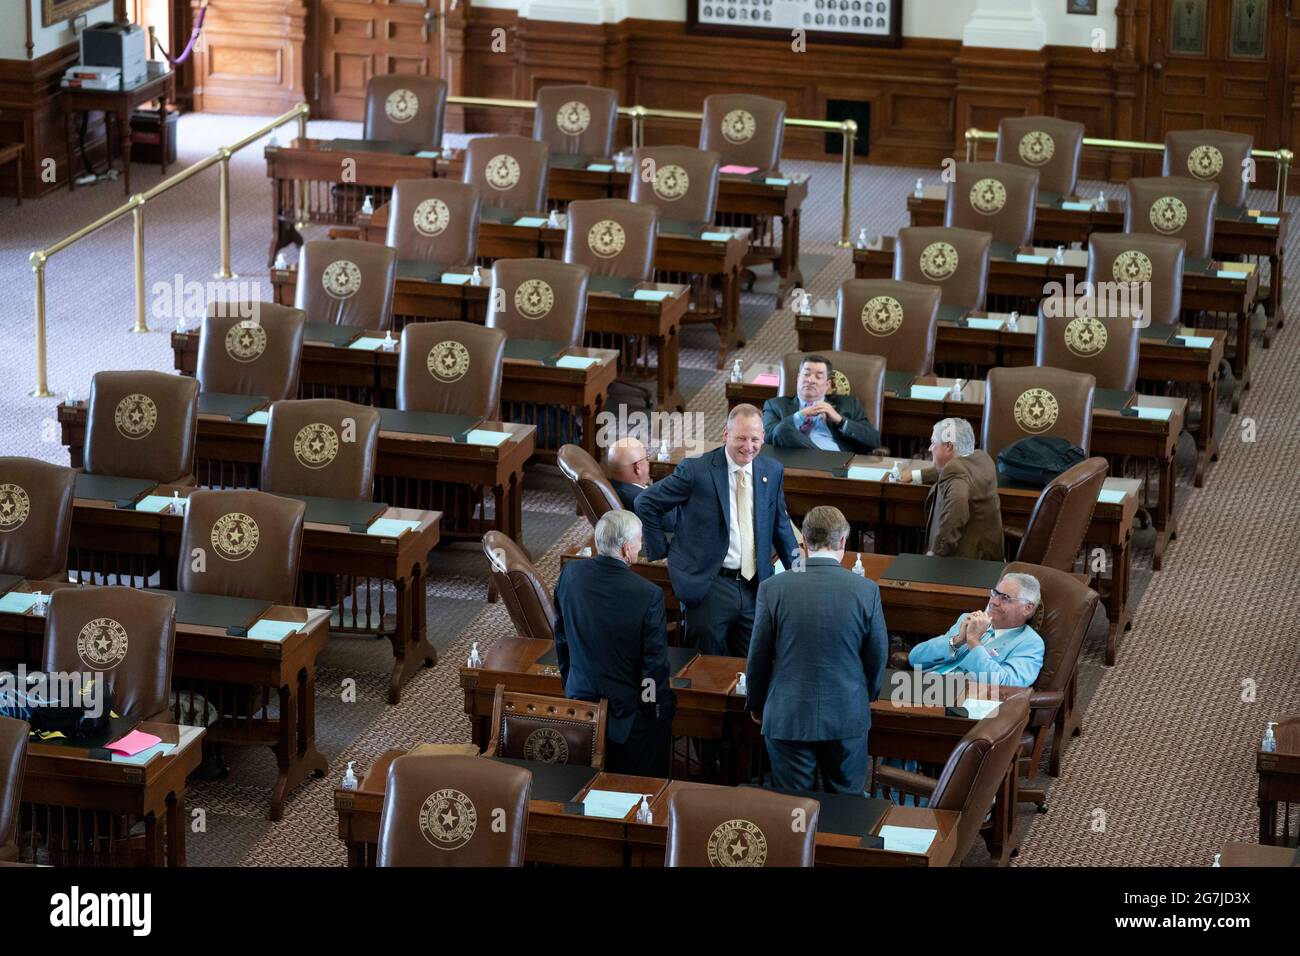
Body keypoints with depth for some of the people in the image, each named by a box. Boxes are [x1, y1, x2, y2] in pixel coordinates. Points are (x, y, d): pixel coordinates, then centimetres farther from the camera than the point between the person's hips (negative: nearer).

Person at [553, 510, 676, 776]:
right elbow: (656, 661, -17)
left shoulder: (570, 574, -8)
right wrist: (658, 708, -2)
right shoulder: (649, 595, -23)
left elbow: (561, 637, 6)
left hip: (580, 697, 5)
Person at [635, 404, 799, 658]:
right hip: (709, 586, -4)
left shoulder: (773, 471, 6)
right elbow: (646, 503, -3)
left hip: (755, 587, 4)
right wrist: (661, 551, -2)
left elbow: (780, 524, 18)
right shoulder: (696, 470, -9)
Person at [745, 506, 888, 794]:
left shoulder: (773, 589, -11)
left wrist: (756, 704, 15)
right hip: (848, 716, 1)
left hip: (788, 716, -1)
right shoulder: (866, 591, -9)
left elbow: (758, 657, -2)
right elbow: (877, 658, 2)